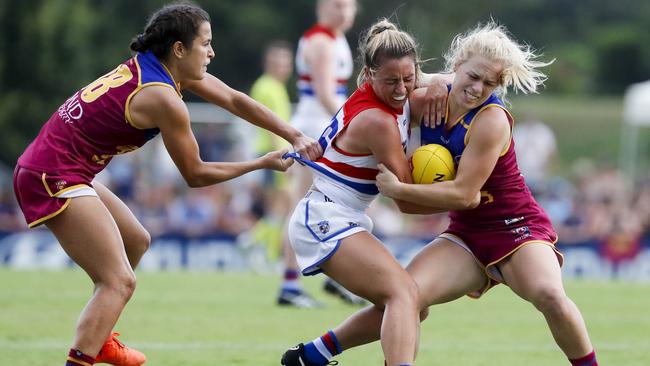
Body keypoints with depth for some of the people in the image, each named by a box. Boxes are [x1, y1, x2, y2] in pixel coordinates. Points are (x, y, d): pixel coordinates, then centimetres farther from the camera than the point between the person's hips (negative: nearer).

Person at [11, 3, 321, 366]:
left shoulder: (148, 64, 7)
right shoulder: (164, 100, -20)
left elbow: (234, 100, 12)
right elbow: (195, 175, -8)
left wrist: (295, 136, 7)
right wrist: (262, 163, 1)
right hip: (55, 179, -10)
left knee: (136, 241, 27)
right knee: (120, 281, -15)